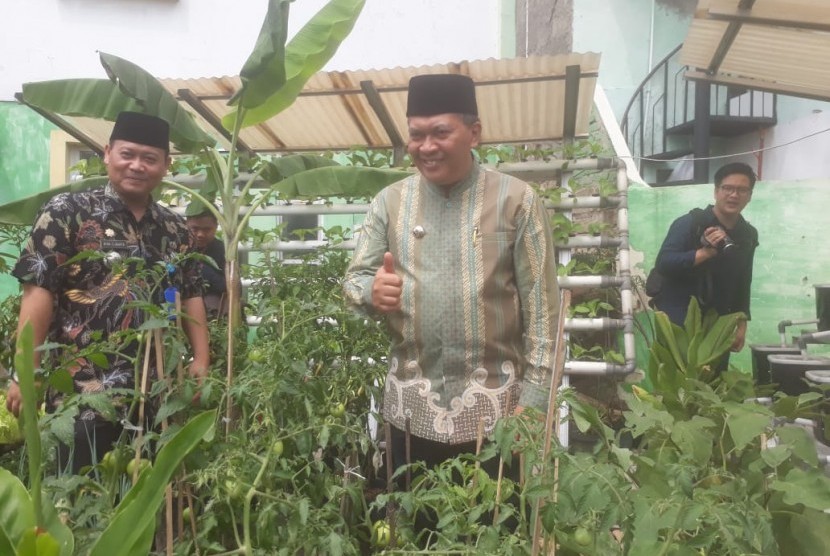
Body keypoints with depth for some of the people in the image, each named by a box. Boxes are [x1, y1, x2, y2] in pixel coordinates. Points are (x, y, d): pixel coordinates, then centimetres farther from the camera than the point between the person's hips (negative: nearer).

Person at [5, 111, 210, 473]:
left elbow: (190, 295, 13)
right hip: (85, 392, -4)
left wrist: (201, 359, 4)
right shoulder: (67, 212, -3)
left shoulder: (175, 228, 11)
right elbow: (39, 290, -9)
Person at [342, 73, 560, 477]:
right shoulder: (389, 202, 4)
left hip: (495, 407, -2)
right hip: (412, 408, 3)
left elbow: (541, 306, -5)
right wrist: (372, 290, -19)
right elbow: (354, 278, 5)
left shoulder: (516, 200, -4)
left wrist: (534, 397, -9)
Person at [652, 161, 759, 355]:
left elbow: (743, 284, 17)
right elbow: (663, 263, -19)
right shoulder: (690, 223, -9)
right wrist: (705, 252, -27)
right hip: (680, 322, -6)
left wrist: (742, 324, 14)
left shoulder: (748, 235, 10)